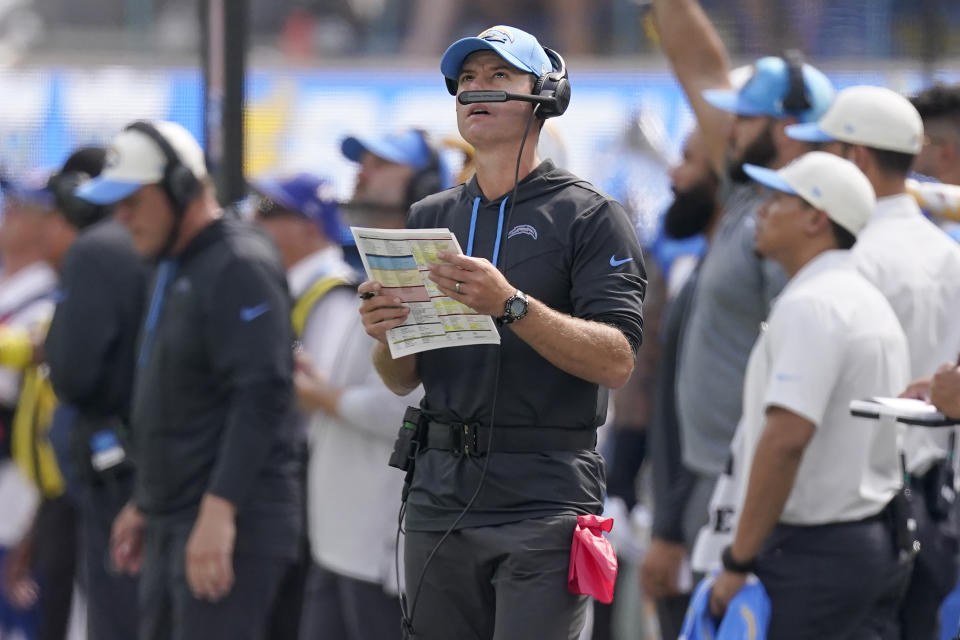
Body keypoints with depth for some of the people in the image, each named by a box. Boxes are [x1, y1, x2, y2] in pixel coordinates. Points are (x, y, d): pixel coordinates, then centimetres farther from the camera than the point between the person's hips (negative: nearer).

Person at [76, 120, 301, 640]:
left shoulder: (240, 266, -13)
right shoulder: (173, 269, 19)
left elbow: (261, 397, -22)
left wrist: (220, 510, -28)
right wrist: (144, 505, 27)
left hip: (229, 525, -10)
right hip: (171, 522, 10)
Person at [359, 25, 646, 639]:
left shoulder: (591, 217, 0)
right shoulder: (430, 217, 17)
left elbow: (616, 361, -12)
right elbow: (403, 380, 16)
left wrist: (511, 306, -24)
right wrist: (386, 333, -7)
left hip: (545, 498, -5)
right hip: (441, 493, 5)